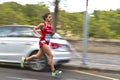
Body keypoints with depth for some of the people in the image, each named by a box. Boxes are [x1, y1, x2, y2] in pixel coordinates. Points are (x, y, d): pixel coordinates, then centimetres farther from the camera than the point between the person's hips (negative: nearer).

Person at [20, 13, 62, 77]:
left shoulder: (51, 25, 10)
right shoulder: (42, 24, -9)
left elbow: (51, 34, 22)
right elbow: (34, 29, -3)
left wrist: (53, 33, 1)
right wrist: (38, 35, -15)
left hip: (46, 43, 8)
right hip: (43, 42, -8)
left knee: (38, 56, 16)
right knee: (50, 55, -13)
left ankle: (24, 59, 33)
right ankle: (53, 71, -10)